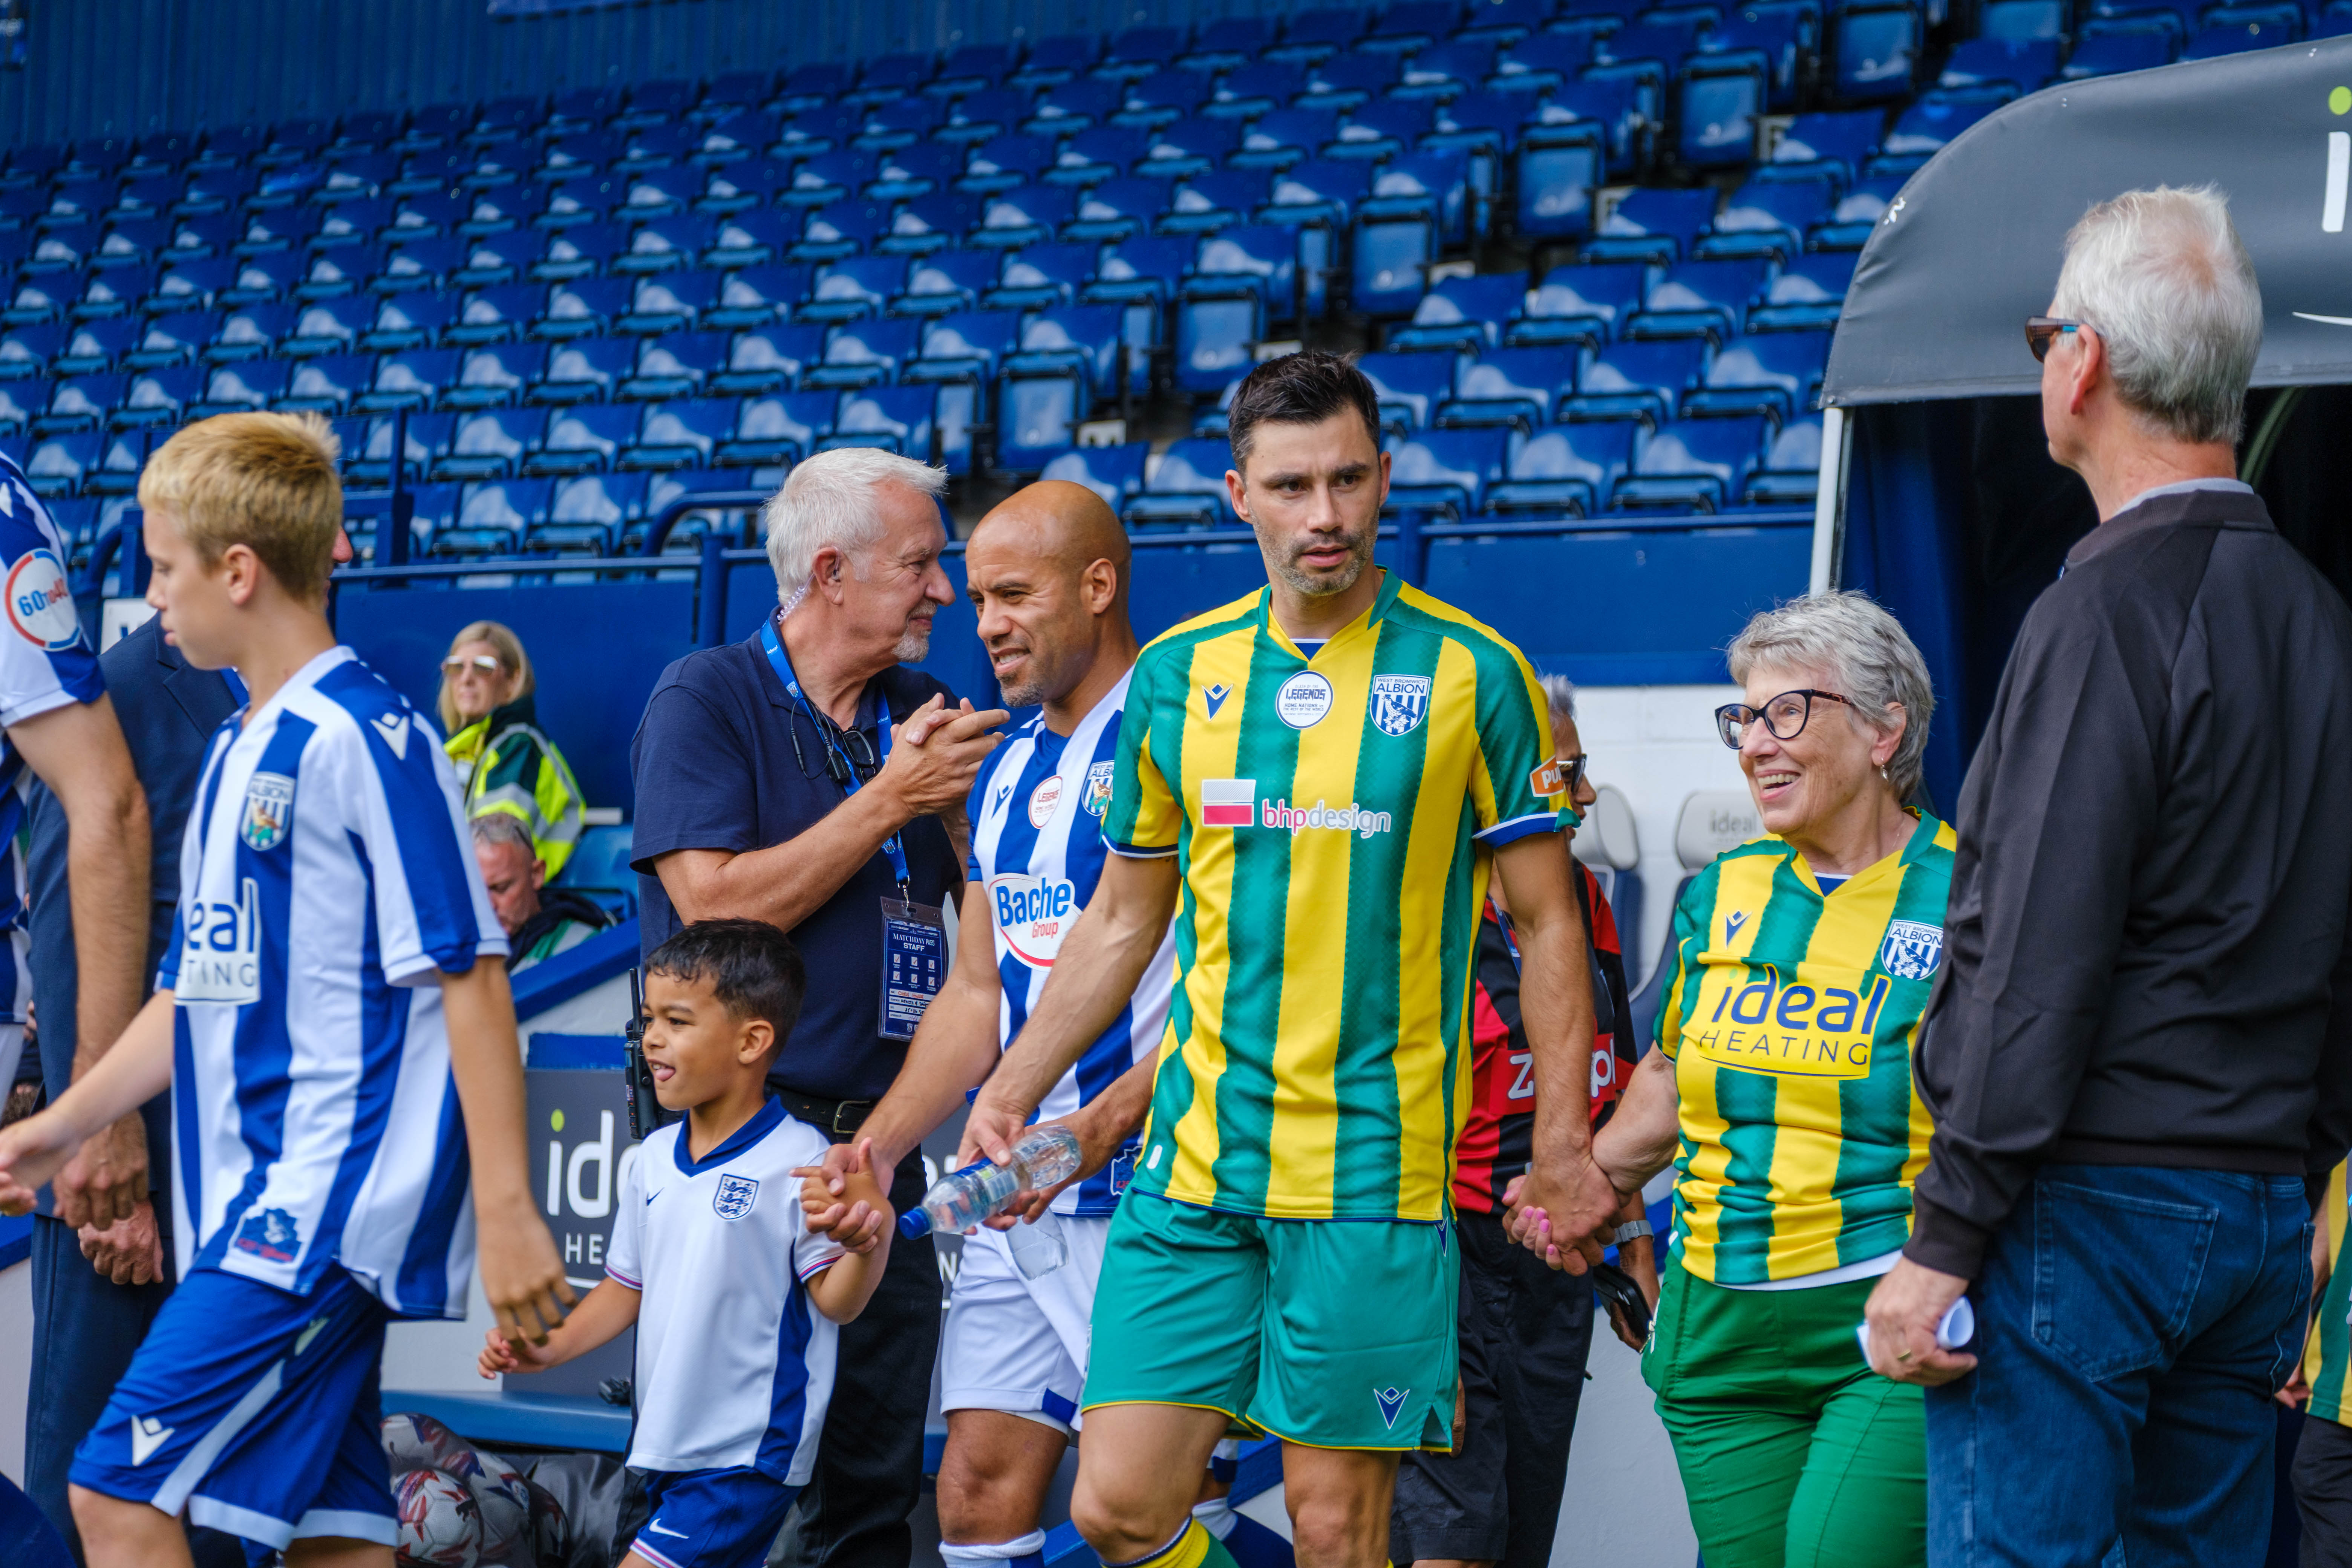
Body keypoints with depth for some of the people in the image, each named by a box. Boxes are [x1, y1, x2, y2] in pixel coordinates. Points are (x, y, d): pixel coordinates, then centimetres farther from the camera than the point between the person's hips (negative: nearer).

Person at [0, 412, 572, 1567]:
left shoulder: (364, 739, -12)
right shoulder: (236, 753, 16)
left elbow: (470, 980, -15)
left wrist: (506, 1209, -18)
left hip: (329, 1202, -9)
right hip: (260, 1205, 9)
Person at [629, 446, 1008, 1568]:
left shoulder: (924, 714, 12)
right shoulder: (704, 700, -4)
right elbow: (719, 907, -15)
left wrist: (958, 797, -6)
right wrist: (888, 801, -13)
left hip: (883, 1148, 5)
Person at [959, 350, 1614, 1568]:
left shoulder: (1472, 675, -2)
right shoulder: (1175, 676, 8)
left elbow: (1546, 928, 2)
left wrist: (1562, 1143, -4)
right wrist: (1009, 1093, 10)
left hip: (1375, 1166, -3)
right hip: (1193, 1161, 3)